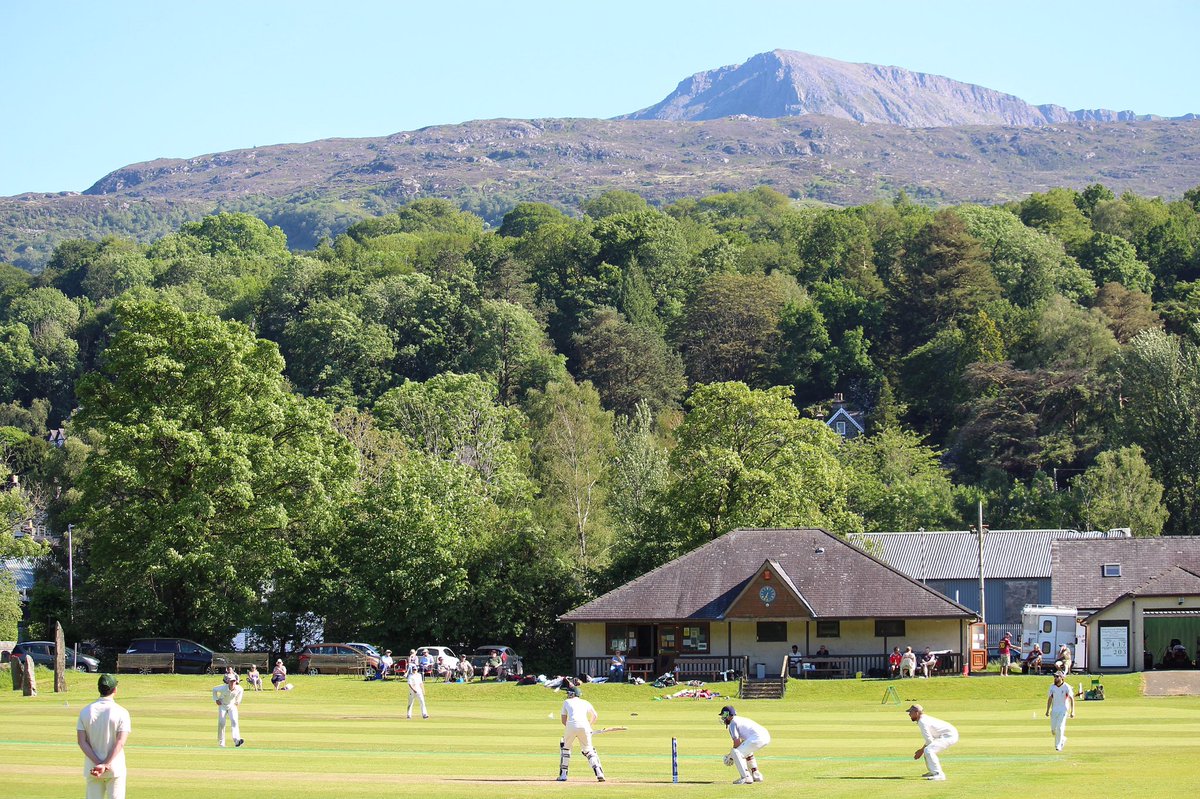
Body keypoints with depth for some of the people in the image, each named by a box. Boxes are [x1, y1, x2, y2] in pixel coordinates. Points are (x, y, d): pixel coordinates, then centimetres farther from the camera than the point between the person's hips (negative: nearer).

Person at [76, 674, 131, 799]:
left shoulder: (85, 712, 1)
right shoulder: (121, 712, -7)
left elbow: (81, 741, -6)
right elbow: (120, 742, -17)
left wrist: (98, 764, -13)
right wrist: (105, 765, -20)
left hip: (92, 769, 3)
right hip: (115, 769, -3)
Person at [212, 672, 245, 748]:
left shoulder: (239, 689, -21)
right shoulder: (223, 688, -27)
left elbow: (241, 691, 5)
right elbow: (214, 689, -7)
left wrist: (238, 701, 9)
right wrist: (216, 699, -5)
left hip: (232, 706, 1)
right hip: (222, 705, -1)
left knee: (234, 721, -18)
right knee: (221, 723, -5)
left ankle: (237, 740, -32)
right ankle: (221, 743, 5)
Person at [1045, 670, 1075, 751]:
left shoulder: (1066, 687, -9)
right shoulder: (1052, 687, 4)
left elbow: (1071, 699, -8)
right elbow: (1049, 699, 10)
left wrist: (1072, 711, -13)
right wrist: (1048, 710, 4)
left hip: (1063, 710, -5)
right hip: (1054, 710, 5)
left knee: (1060, 728, -14)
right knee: (1053, 729, 3)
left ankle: (1058, 745, -7)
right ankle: (1063, 739, 30)